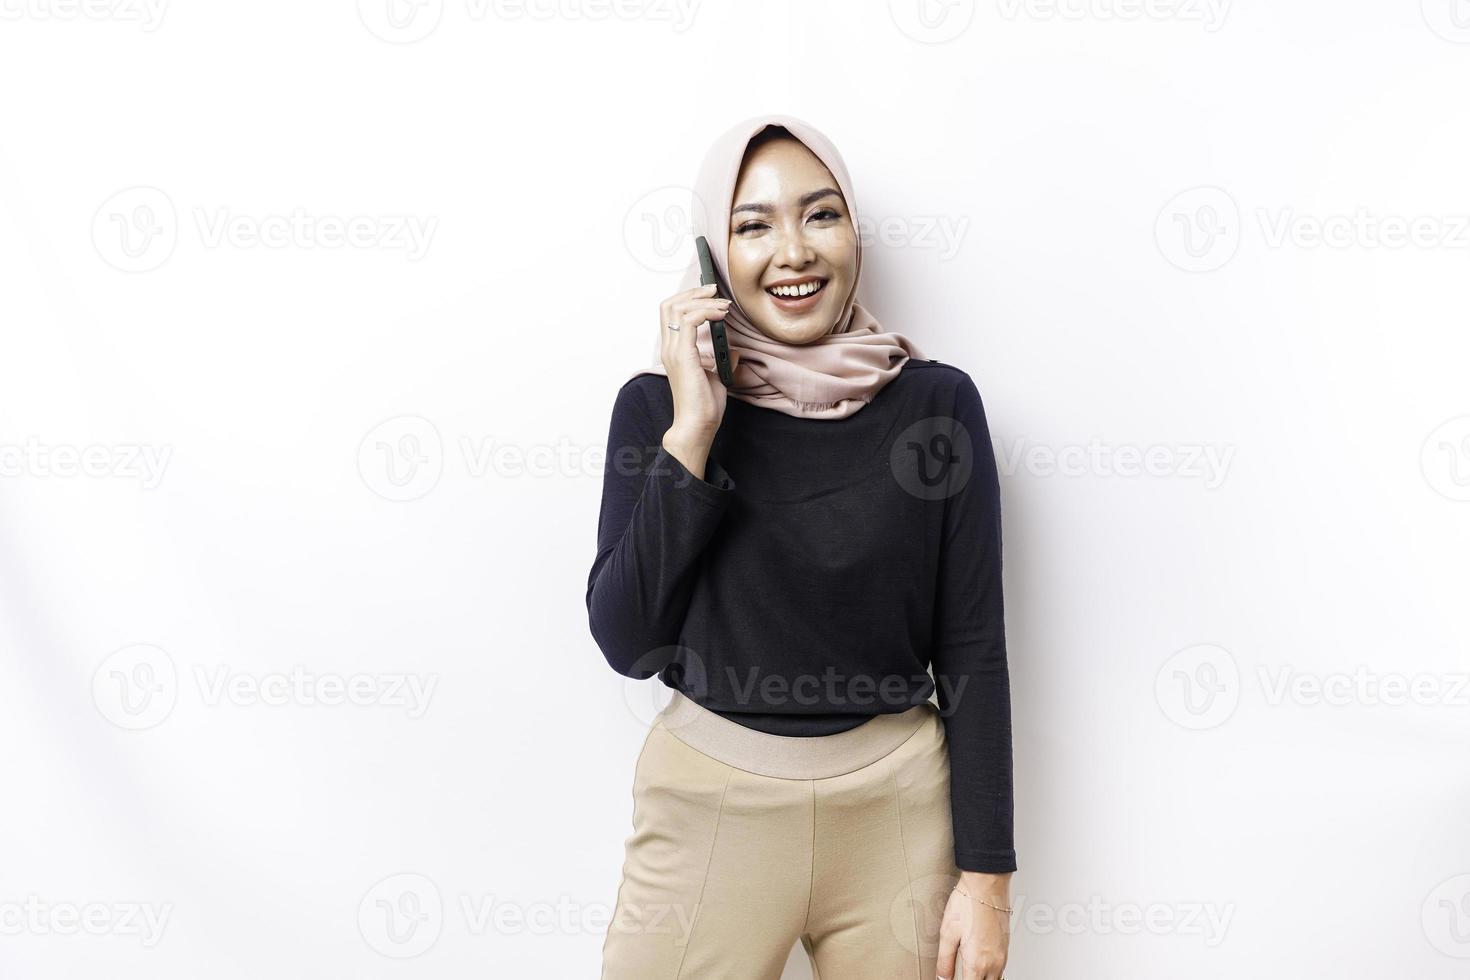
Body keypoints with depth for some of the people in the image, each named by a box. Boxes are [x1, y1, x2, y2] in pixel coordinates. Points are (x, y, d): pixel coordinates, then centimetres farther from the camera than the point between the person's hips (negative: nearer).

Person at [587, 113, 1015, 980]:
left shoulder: (937, 403, -5)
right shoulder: (659, 404, -5)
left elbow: (973, 649, -3)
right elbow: (628, 644, -11)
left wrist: (986, 877, -3)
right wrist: (691, 433, -18)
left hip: (897, 810, 0)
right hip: (710, 807, 0)